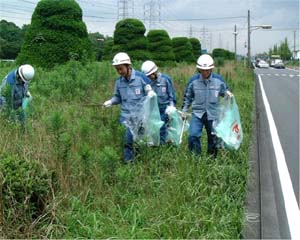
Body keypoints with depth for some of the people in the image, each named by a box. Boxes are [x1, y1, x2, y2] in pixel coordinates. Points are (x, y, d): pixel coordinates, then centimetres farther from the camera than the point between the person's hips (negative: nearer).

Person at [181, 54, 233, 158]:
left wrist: (227, 93, -12)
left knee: (213, 138, 11)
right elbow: (187, 96, 8)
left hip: (213, 114, 1)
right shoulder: (193, 80, -5)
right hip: (197, 113, -1)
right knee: (193, 135, -16)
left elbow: (224, 91, 12)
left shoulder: (218, 80, -4)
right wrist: (184, 110, 7)